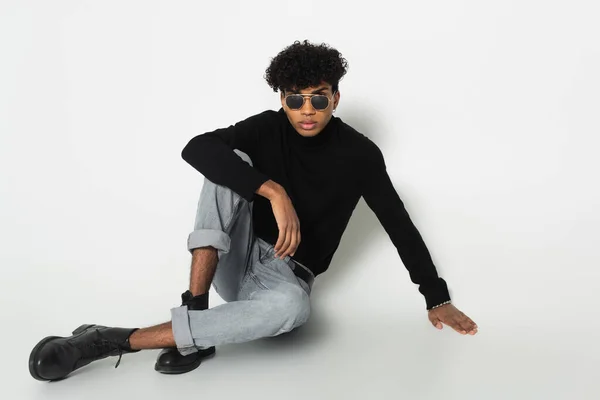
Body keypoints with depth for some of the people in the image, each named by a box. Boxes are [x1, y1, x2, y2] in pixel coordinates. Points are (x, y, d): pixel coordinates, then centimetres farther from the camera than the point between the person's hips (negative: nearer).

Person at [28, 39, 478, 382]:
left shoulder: (359, 154, -8)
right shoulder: (269, 128, -6)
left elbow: (399, 225, -1)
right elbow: (196, 149, -25)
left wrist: (437, 298, -1)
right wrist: (274, 191, -37)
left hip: (286, 276, -1)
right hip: (237, 260, 2)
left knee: (291, 307, -40)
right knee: (228, 162, -22)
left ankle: (112, 340, -33)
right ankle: (195, 310, -28)